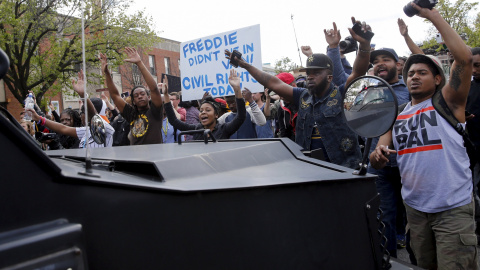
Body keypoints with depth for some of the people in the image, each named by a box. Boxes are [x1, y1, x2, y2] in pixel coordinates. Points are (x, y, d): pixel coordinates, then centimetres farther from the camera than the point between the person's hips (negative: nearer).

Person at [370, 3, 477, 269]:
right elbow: (375, 161, 7)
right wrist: (378, 154, -18)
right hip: (414, 206, 5)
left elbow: (464, 57, -19)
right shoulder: (397, 114, 9)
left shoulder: (447, 102, -3)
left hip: (453, 207, -5)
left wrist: (433, 15, -14)